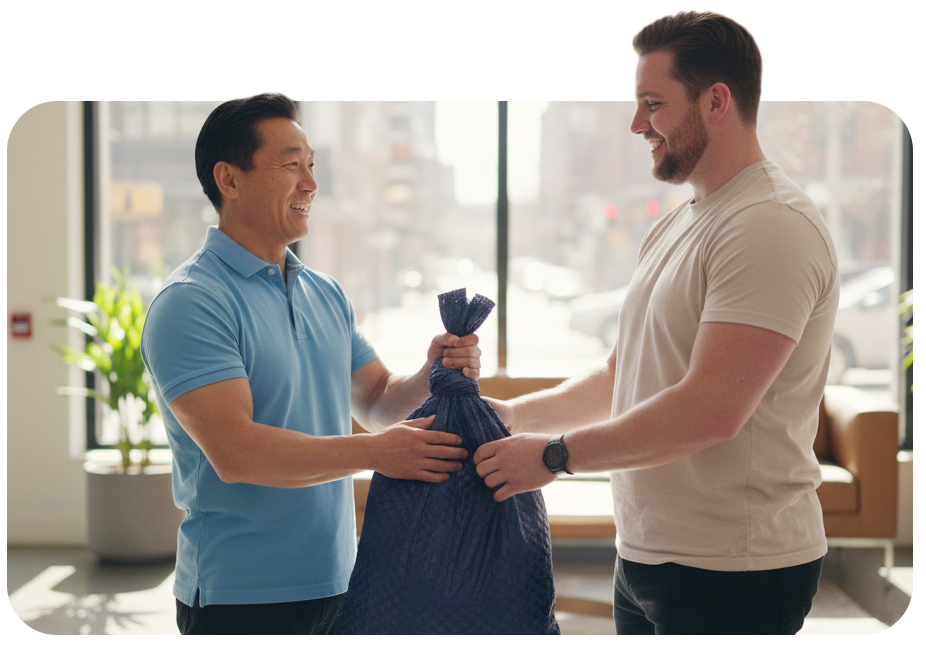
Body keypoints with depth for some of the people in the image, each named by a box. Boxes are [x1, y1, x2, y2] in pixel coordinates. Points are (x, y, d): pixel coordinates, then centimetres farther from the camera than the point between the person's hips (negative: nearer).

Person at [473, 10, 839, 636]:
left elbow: (711, 409, -26)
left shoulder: (771, 227, -18)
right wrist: (515, 414, 7)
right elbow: (622, 378, 20)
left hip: (731, 573, -9)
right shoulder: (675, 226, 15)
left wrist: (555, 454, -19)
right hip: (646, 557, 9)